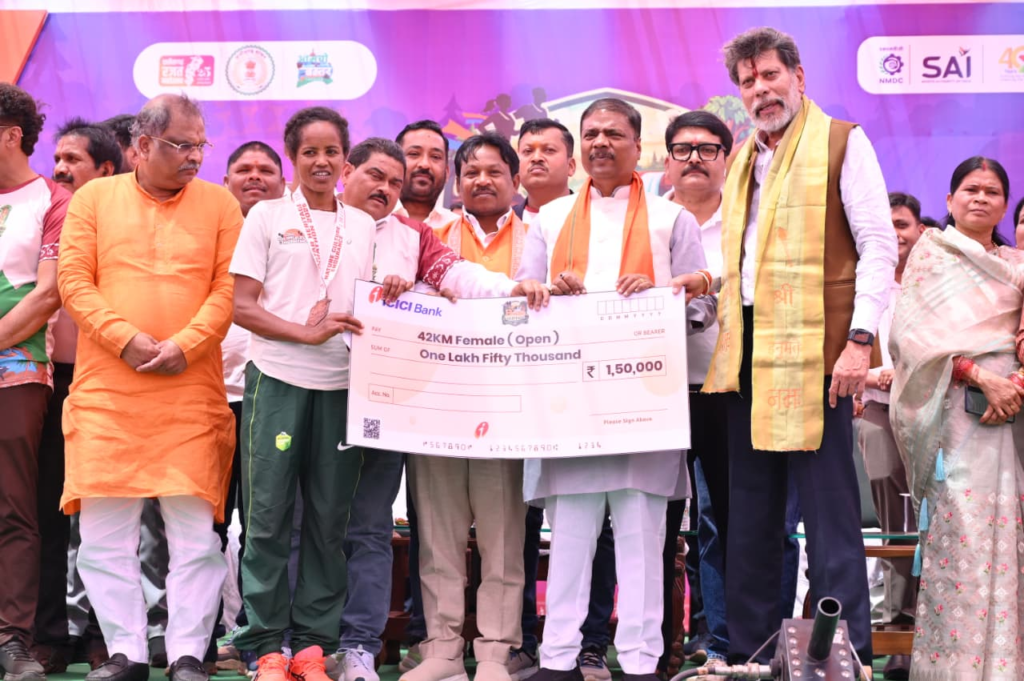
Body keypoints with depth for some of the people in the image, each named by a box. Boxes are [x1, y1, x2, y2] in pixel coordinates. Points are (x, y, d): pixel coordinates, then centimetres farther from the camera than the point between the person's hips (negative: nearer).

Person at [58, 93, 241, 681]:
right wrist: (127, 339, -12)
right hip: (106, 389, 1)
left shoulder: (219, 204, 8)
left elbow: (229, 289, 0)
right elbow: (74, 280, 1)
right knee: (104, 529, 2)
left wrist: (185, 345, -14)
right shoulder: (95, 197, 9)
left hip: (192, 391, -1)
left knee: (195, 530, -1)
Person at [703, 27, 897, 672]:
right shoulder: (742, 158, 19)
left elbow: (879, 245, -8)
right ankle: (749, 652, 18)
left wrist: (861, 339, -16)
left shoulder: (842, 142, -1)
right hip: (746, 353, 7)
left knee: (829, 509, -7)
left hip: (813, 350, -7)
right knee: (749, 511, 11)